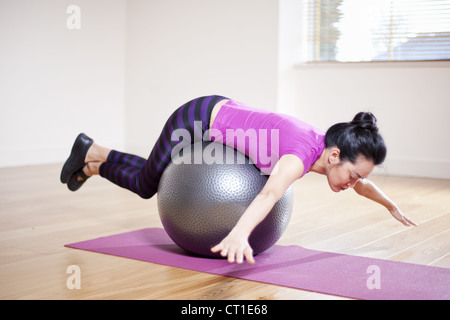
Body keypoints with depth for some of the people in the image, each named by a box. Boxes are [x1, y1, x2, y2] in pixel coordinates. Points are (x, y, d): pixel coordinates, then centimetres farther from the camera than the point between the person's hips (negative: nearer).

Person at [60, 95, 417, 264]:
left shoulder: (332, 149, -12)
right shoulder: (304, 152, -36)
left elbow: (361, 183, 11)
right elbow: (271, 192, -58)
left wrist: (392, 206, 25)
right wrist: (239, 234, -76)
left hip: (222, 116, 8)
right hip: (198, 120, -8)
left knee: (159, 180, 26)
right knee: (145, 183, 12)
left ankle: (93, 165, 43)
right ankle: (91, 153, 35)